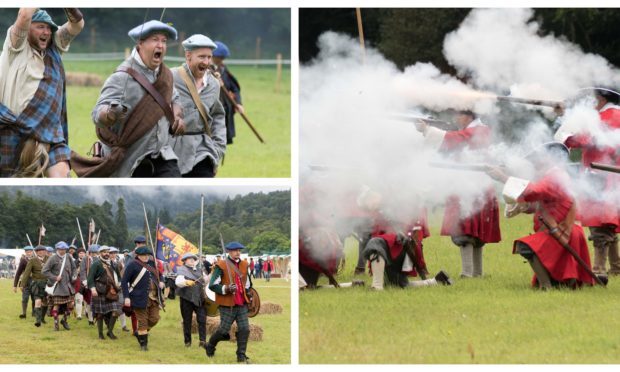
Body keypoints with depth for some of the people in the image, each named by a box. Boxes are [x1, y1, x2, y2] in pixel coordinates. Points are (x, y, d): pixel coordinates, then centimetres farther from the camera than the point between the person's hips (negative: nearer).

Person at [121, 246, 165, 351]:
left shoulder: (152, 264, 10)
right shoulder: (133, 265, -8)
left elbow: (159, 274, 27)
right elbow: (124, 281, -10)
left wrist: (161, 281, 4)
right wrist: (126, 297, -17)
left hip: (154, 298, 6)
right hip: (140, 298, -6)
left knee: (154, 319, 6)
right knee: (143, 322, -1)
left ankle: (139, 333, 29)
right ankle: (143, 343, 9)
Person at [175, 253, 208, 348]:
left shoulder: (198, 270, 15)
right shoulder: (182, 270, -4)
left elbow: (206, 279, 25)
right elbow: (178, 281, -22)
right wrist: (186, 282, -42)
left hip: (199, 298, 4)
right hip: (187, 298, -4)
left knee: (202, 319, -7)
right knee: (187, 321, 4)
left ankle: (202, 340, -9)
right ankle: (187, 341, 13)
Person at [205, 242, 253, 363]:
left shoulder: (244, 265, 11)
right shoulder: (221, 265, -9)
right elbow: (212, 285, -13)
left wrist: (247, 293, 20)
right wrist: (226, 289, -24)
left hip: (242, 303, 5)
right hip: (227, 304, -5)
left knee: (244, 329, -3)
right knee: (224, 330, -2)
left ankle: (241, 355, 5)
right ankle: (210, 347, 23)